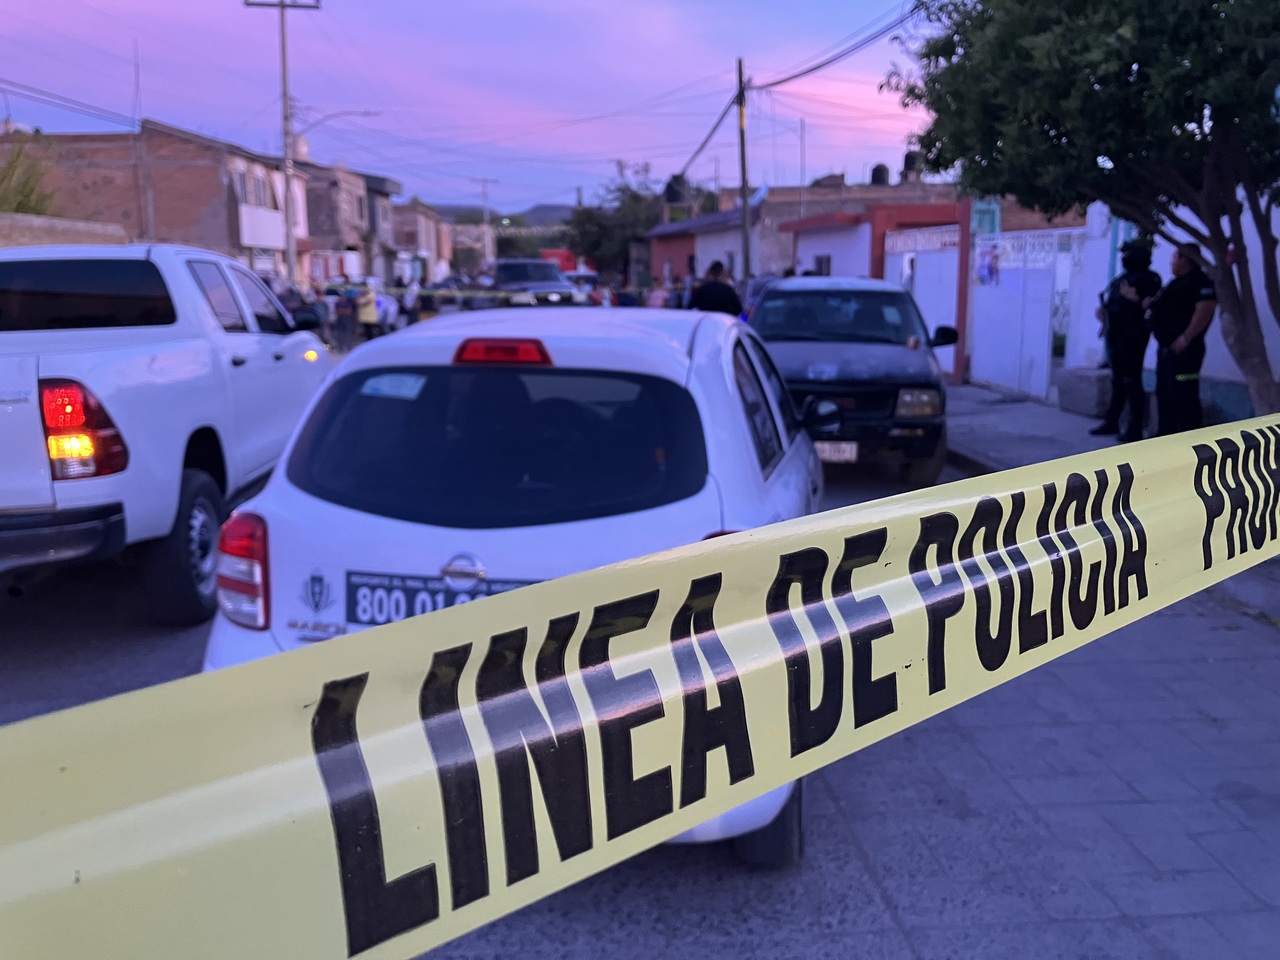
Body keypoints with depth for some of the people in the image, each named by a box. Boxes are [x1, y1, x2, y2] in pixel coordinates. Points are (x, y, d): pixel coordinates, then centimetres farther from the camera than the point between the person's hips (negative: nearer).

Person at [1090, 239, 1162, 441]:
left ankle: (1135, 428, -7)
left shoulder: (1149, 278, -6)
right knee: (1117, 379, 13)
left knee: (1131, 380, -9)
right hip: (1116, 335, 9)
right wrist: (1103, 310, 9)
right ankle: (1112, 422, 20)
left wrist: (1136, 299, -27)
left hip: (1133, 335, -9)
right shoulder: (1122, 278, 20)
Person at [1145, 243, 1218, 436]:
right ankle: (1167, 436, 24)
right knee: (1164, 395, 15)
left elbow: (1206, 309, -24)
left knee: (1184, 398, -11)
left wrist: (1186, 338, -27)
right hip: (1166, 348, 11)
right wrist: (1152, 305, 11)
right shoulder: (1178, 282, 21)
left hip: (1182, 350, -11)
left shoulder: (1199, 282, -11)